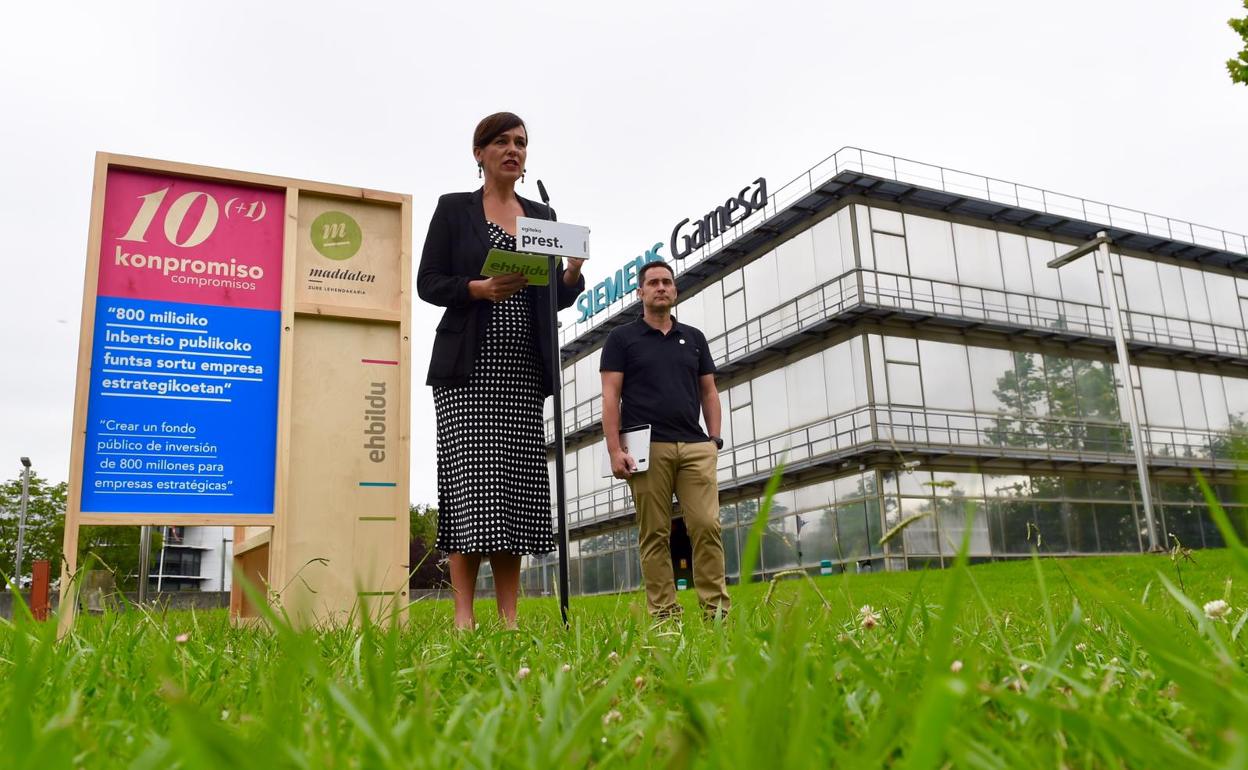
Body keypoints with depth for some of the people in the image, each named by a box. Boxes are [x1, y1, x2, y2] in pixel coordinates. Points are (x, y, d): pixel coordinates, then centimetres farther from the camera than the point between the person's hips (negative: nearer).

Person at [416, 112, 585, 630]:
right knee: (471, 481, -10)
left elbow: (557, 299, 14)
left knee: (517, 484, 0)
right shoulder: (454, 208, 7)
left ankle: (509, 616, 4)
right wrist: (480, 288, -17)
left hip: (524, 369, 4)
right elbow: (427, 283, 0)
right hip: (469, 366, -3)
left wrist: (572, 274, -8)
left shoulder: (543, 216, 17)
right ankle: (463, 615, -5)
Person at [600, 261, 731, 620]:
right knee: (655, 534, -1)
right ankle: (664, 614, 3)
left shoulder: (693, 338, 18)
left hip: (695, 446, 3)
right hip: (647, 448, -3)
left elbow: (709, 392, 18)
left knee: (707, 526, -5)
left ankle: (717, 609, 0)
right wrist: (614, 449, -9)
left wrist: (714, 438, 5)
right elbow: (611, 397, 1)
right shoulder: (621, 338, 8)